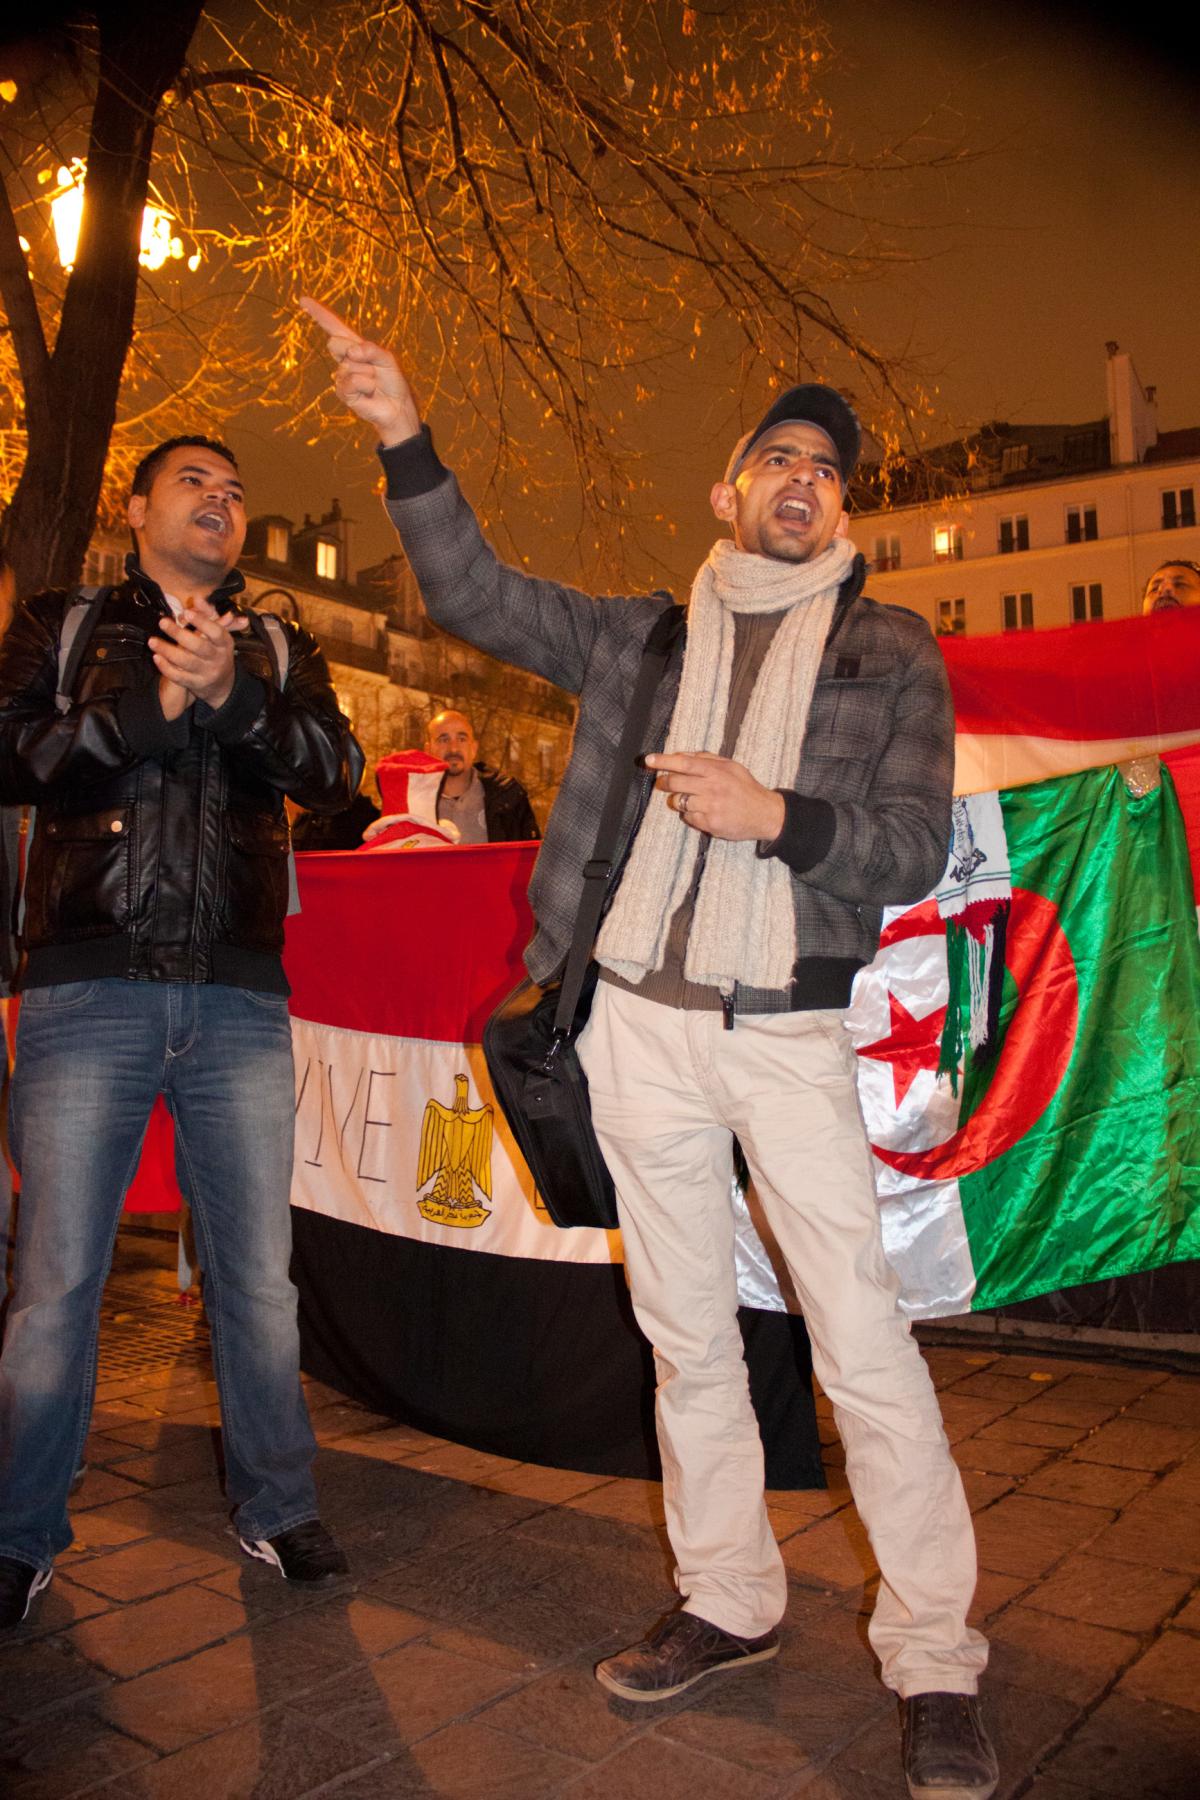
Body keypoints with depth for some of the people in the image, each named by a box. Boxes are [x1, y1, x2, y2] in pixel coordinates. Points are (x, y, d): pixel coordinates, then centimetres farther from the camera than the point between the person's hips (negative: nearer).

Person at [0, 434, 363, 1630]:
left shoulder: (279, 652, 15)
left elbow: (332, 770, -2)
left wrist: (231, 695, -18)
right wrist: (153, 704, -13)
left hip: (239, 1001, 2)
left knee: (257, 1275, 8)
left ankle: (275, 1509, 26)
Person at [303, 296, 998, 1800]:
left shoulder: (891, 651, 6)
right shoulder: (645, 637, 12)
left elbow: (912, 848, -1)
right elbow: (476, 596, 8)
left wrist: (772, 813, -17)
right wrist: (406, 442, -2)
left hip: (790, 1035, -2)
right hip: (641, 1026, 3)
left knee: (863, 1345, -4)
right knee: (687, 1337, 12)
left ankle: (934, 1663, 12)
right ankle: (728, 1605, 29)